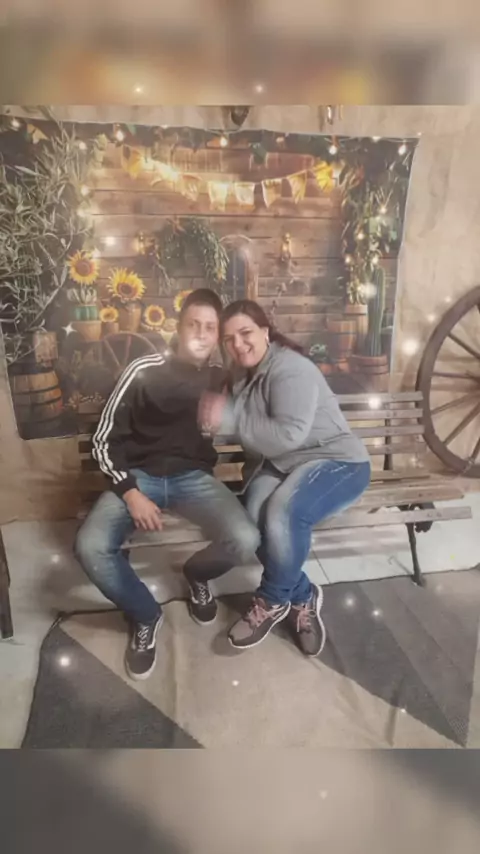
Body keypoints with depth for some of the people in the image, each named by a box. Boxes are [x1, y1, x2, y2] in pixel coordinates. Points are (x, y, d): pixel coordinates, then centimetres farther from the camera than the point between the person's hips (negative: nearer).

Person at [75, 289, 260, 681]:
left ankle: (197, 574, 12)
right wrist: (130, 493, -15)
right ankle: (145, 615, 4)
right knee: (91, 548, -28)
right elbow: (106, 440, -2)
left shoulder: (222, 380, 7)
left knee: (245, 541, -26)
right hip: (139, 475, -1)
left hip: (194, 477, 1)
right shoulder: (144, 371, -2)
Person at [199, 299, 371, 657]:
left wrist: (231, 418, -22)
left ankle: (273, 600, -6)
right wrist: (217, 416, -1)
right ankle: (302, 597, -4)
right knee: (256, 515, -26)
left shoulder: (290, 369, -15)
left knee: (283, 514, -34)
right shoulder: (245, 378, 12)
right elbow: (264, 438, 12)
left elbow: (289, 435, -26)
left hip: (337, 462, -6)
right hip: (281, 465, 7)